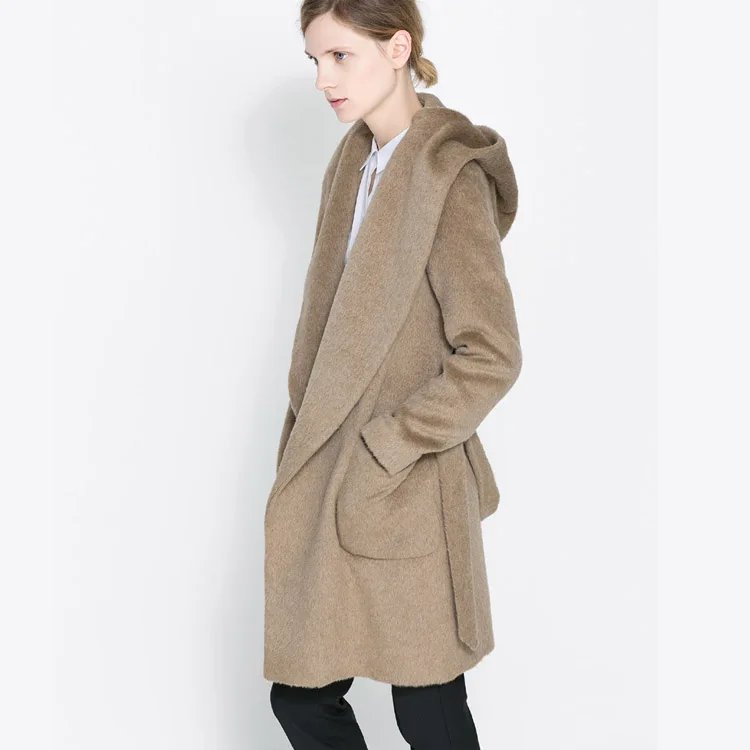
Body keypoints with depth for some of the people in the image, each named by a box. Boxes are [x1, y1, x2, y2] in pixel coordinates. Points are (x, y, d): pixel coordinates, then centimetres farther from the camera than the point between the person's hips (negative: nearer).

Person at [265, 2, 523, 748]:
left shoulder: (449, 179, -14)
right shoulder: (355, 164, 10)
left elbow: (491, 357, -17)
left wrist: (379, 450, -15)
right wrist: (302, 459, 10)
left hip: (402, 502, -7)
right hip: (327, 493, 8)